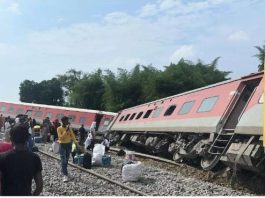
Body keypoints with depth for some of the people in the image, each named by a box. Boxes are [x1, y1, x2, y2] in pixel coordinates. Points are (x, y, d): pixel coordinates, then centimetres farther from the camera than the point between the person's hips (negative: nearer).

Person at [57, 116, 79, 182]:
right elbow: (61, 137, -19)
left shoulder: (69, 128, 5)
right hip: (62, 145, -5)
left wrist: (76, 143, -13)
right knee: (63, 161, -10)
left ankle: (65, 173, 23)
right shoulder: (59, 128, -9)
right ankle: (64, 175, -11)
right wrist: (66, 130, -23)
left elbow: (72, 136, 1)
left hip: (69, 145, 5)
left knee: (66, 160, 12)